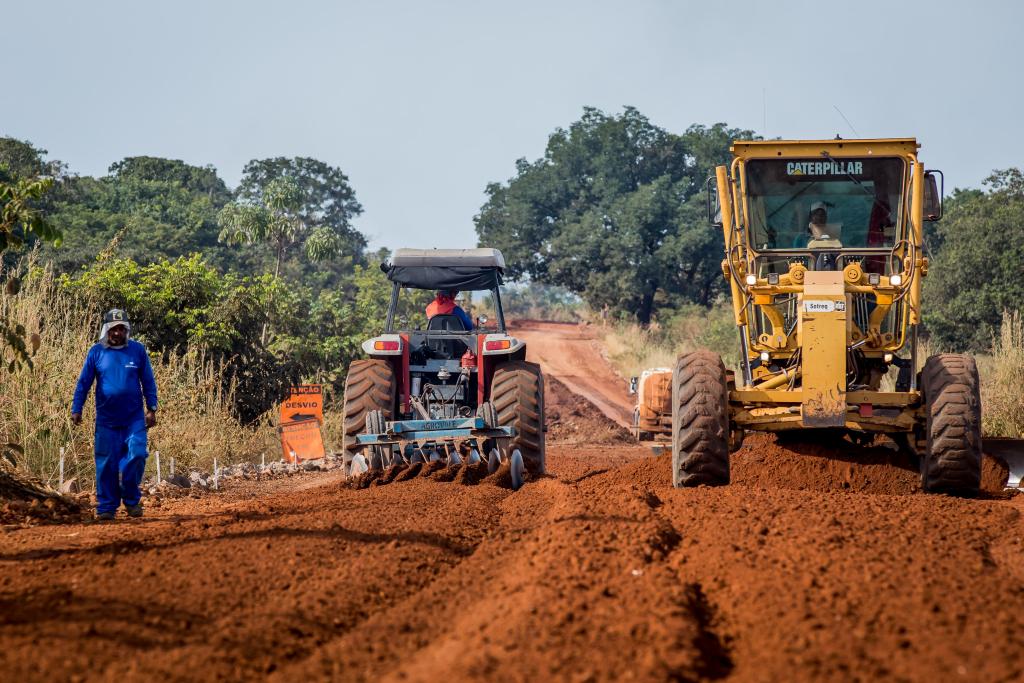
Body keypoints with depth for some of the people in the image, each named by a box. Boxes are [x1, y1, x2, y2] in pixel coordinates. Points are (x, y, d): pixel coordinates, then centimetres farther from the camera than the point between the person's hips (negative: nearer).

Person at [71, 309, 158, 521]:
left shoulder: (138, 350, 2)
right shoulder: (97, 352, 1)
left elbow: (148, 382, 7)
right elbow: (83, 383, 5)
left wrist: (151, 409, 3)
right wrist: (76, 409, -1)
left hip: (134, 418, 0)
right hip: (106, 419, 0)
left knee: (136, 456, -11)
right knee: (106, 463, 1)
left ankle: (131, 499, 8)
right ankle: (106, 507, 8)